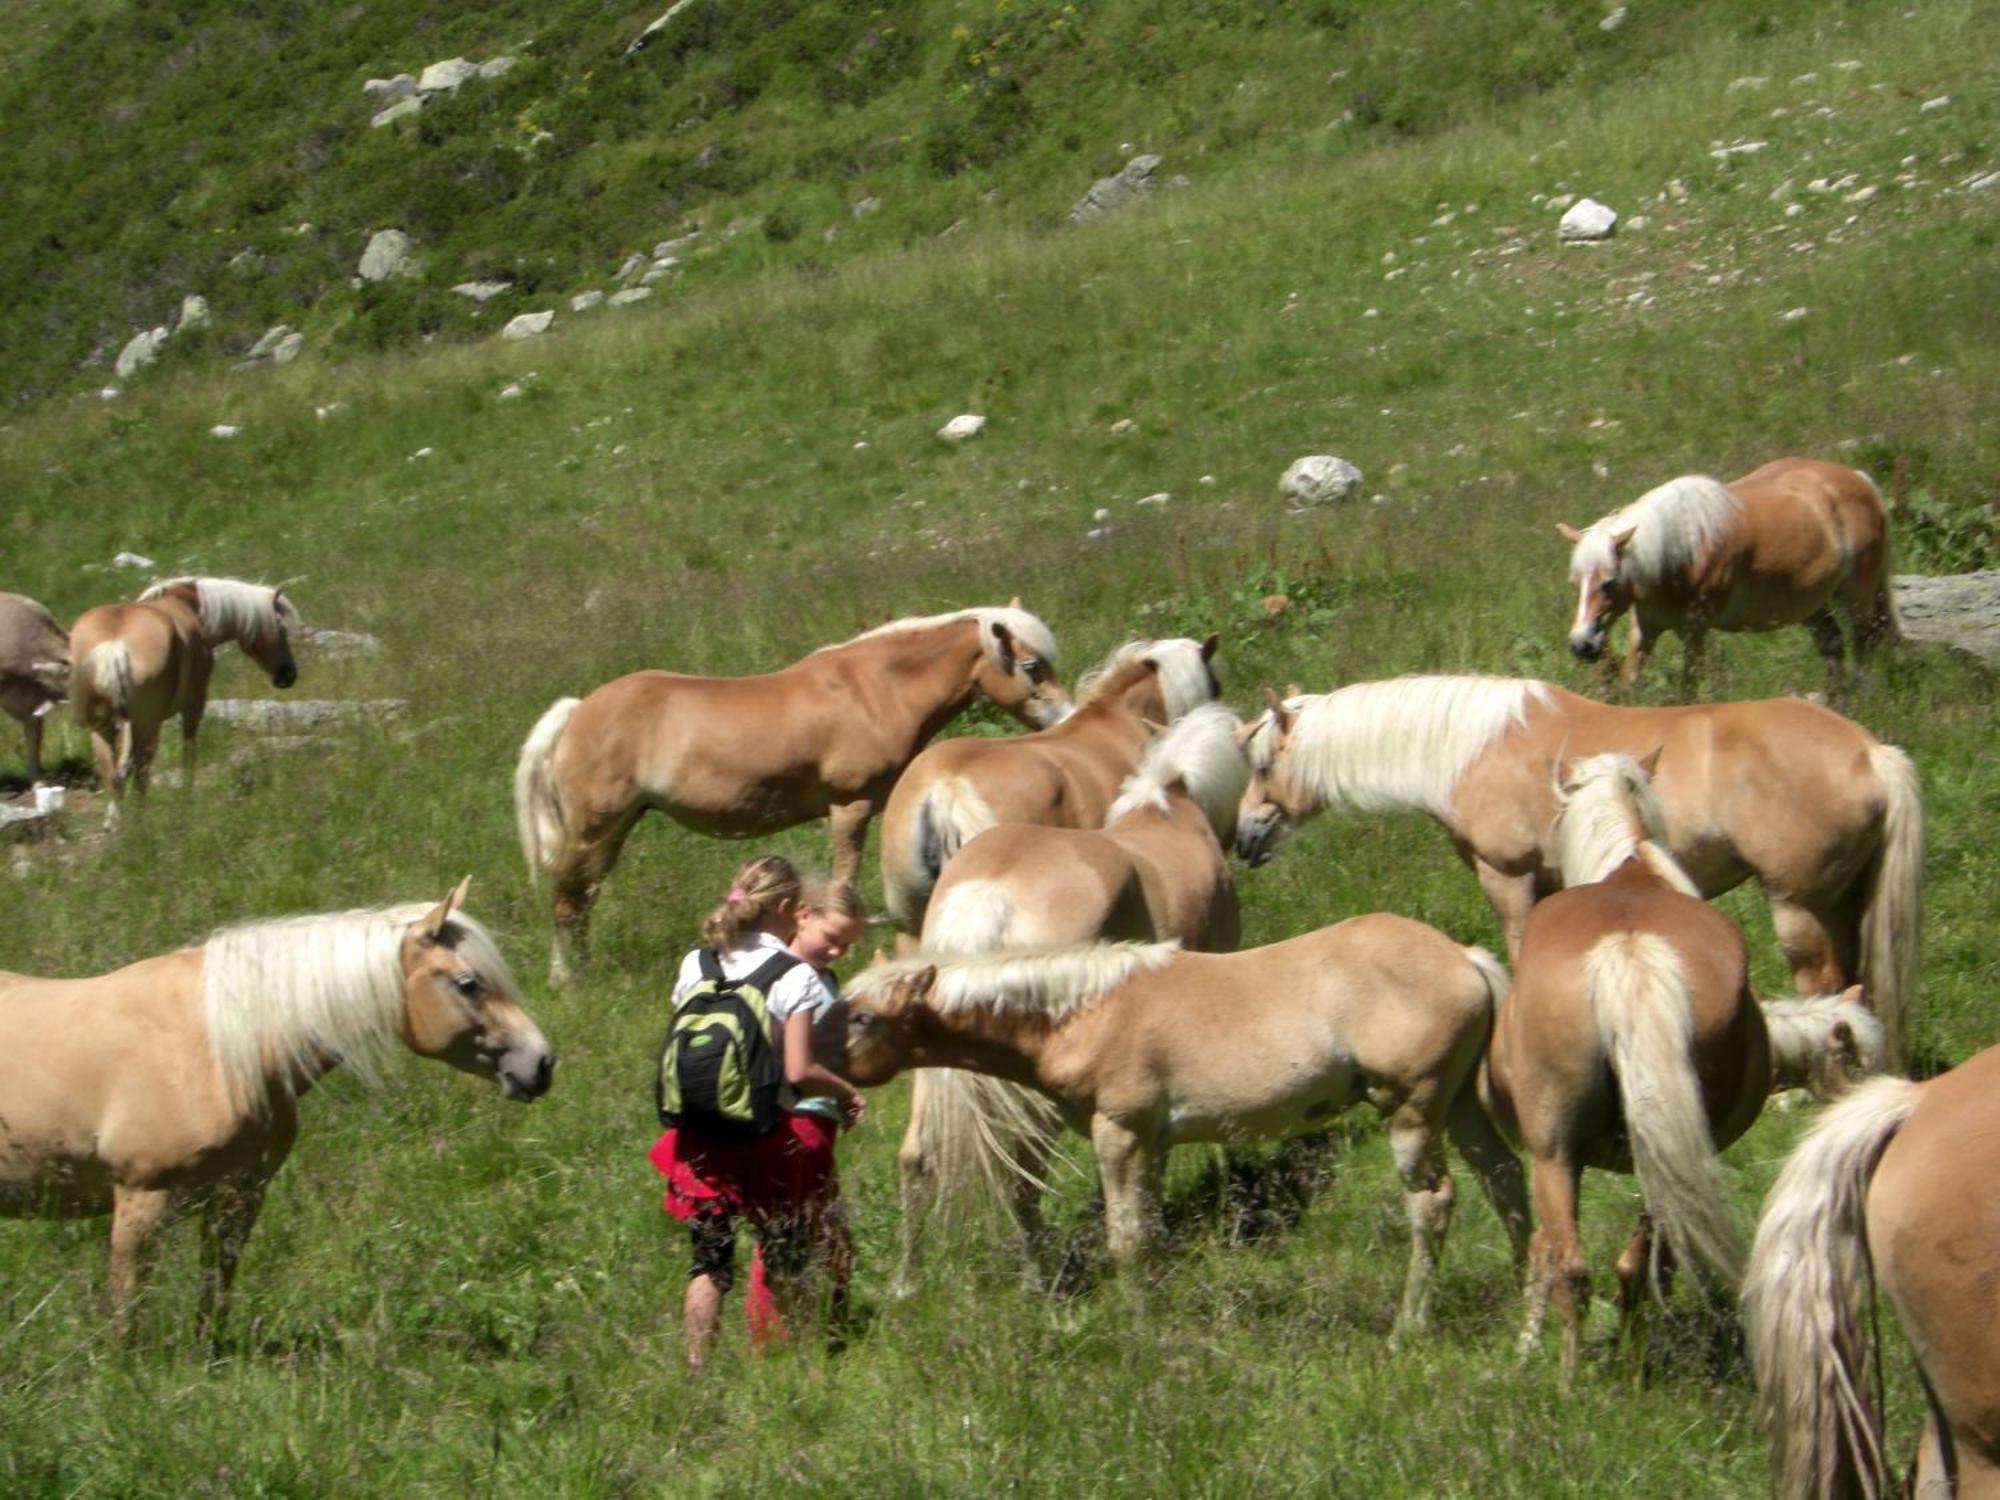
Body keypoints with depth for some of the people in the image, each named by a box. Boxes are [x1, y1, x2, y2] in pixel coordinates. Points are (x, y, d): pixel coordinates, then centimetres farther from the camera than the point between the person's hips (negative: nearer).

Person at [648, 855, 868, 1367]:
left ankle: (696, 1364, 3)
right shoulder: (797, 978, -10)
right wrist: (847, 1092, 0)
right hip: (773, 1135, -4)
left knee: (710, 1258, 8)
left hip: (702, 1134, 4)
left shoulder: (695, 965, 4)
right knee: (783, 1258, 9)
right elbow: (799, 1071, -16)